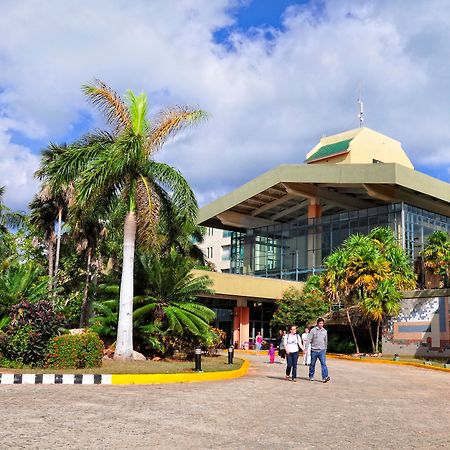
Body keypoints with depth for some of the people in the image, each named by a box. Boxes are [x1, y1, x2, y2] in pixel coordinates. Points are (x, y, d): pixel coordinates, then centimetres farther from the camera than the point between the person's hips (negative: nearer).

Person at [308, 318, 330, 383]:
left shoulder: (325, 331, 9)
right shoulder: (313, 330, -4)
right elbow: (309, 340, -6)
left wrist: (325, 349, 21)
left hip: (322, 351, 2)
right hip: (314, 350, -2)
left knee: (323, 363, -12)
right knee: (312, 364, 8)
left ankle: (325, 377, -19)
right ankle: (311, 376, 23)